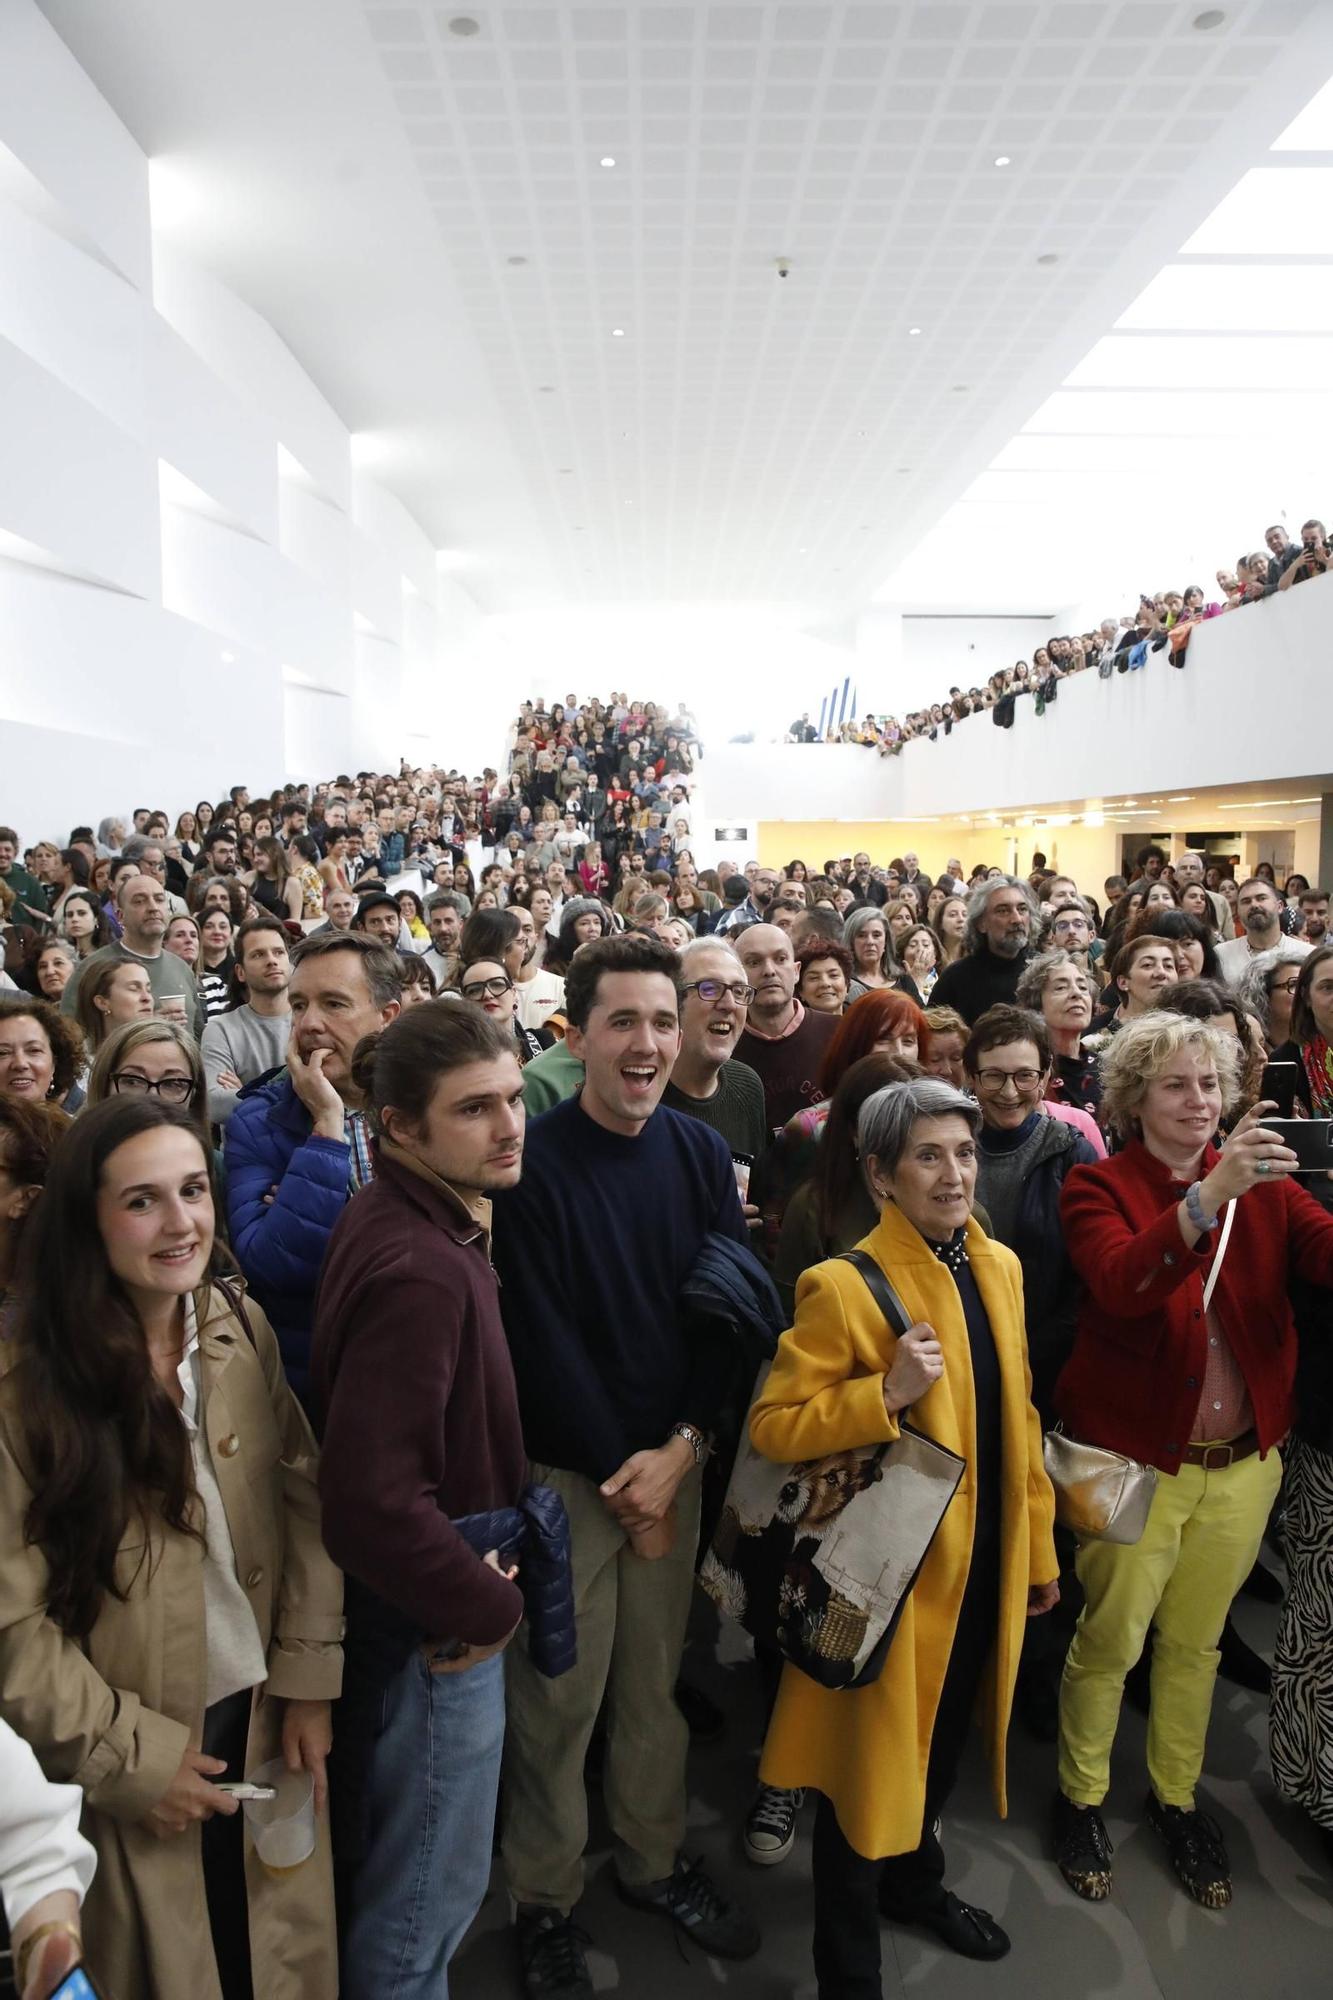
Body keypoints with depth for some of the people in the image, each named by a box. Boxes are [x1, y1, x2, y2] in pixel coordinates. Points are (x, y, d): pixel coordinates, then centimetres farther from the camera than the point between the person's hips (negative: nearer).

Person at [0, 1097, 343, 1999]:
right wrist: (129, 1757, -12)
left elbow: (305, 1496, -3)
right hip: (136, 1758, -3)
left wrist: (309, 1677, -7)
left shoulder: (242, 1327, -6)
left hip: (268, 1715, 4)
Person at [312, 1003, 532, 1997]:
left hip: (413, 1603, 9)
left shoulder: (401, 1219, 0)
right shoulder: (419, 1272, -30)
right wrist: (487, 1605, -19)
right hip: (432, 1619, -9)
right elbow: (374, 1503, -35)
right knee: (430, 1893, 14)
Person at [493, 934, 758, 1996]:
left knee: (657, 1677, 17)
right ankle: (545, 1899, 30)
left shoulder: (702, 1154, -2)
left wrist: (678, 1448, -11)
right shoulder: (533, 1163, -15)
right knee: (558, 1696, 8)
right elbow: (540, 1340, -15)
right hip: (567, 1468, -4)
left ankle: (655, 1860, 39)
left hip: (673, 1460, 4)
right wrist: (620, 1473, -11)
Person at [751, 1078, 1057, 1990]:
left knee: (943, 1741, 25)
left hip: (984, 1563, 6)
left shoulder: (1000, 1265, 2)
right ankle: (849, 1965, 34)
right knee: (874, 1753, 10)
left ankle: (915, 1881, 52)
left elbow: (1017, 1419, 10)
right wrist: (886, 1394, -30)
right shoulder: (844, 1285, -20)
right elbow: (772, 1425, -18)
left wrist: (1039, 1547, 12)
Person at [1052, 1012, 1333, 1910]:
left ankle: (1177, 1795, 41)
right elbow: (1122, 1284, -28)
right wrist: (1210, 1195, -40)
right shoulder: (1098, 1187, -9)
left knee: (1197, 1639, 19)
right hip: (1135, 1455, -4)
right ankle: (1083, 1797, 32)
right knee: (1110, 1639, 8)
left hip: (1244, 1458, 4)